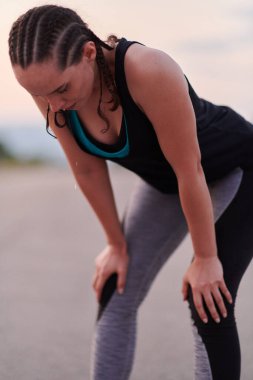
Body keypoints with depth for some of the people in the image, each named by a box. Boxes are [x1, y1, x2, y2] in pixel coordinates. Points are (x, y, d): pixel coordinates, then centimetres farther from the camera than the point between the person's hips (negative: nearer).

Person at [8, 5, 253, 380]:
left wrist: (206, 258, -20)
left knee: (207, 305, -15)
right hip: (164, 182, 6)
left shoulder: (149, 71, -41)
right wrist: (118, 245, 1)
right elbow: (88, 170, -8)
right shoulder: (50, 87, -23)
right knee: (116, 298, 2)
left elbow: (190, 171, -30)